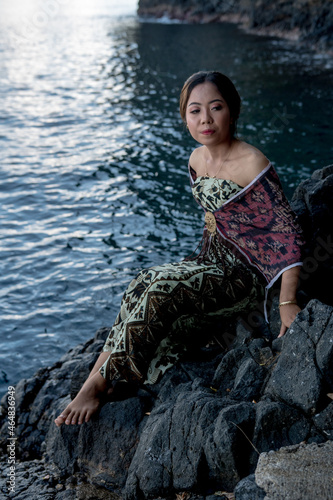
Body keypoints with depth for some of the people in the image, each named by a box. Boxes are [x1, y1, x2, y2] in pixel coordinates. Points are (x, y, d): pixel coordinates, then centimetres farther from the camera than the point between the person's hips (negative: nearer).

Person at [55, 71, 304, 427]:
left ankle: (99, 383, -17)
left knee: (161, 290, -27)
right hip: (211, 264, 7)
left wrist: (287, 302, -18)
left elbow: (287, 231, -16)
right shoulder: (197, 160, 5)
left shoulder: (252, 164, -19)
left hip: (247, 277, -7)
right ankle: (94, 384, -18)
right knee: (142, 286, -18)